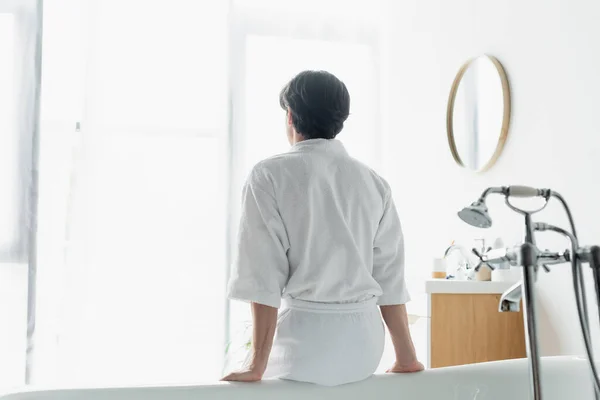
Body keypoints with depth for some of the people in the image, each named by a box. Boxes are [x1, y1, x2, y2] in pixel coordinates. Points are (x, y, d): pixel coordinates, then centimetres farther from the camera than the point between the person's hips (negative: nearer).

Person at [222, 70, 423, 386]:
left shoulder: (270, 176, -7)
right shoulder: (373, 182, 6)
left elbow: (264, 276, -11)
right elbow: (389, 277, 7)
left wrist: (256, 366, -8)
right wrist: (406, 358, 14)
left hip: (306, 333, -4)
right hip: (365, 337, 5)